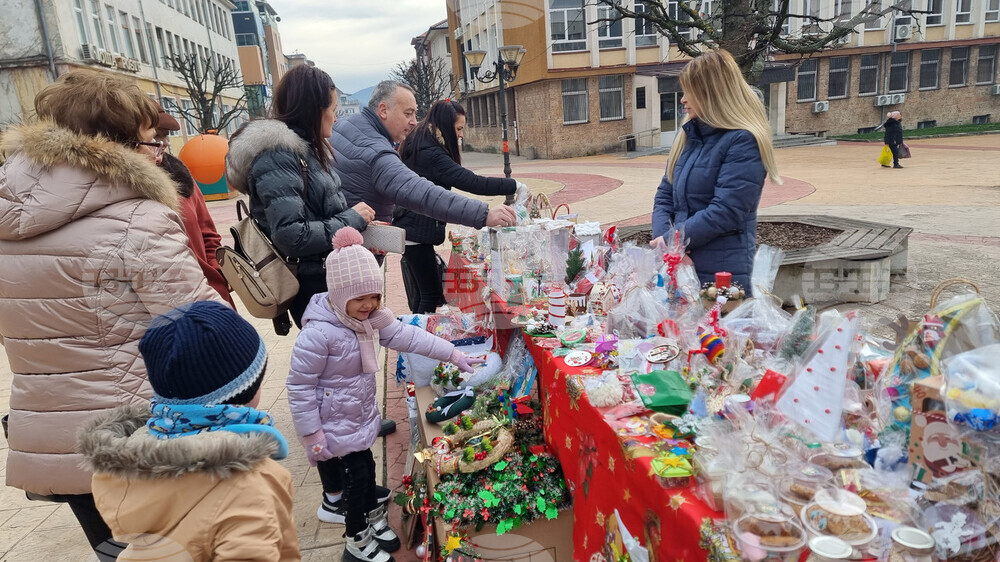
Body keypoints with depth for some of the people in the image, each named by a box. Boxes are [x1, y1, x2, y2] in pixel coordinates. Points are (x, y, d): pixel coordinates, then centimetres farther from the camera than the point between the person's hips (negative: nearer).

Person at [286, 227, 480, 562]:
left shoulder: (371, 318, -5)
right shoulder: (318, 333, -29)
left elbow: (406, 336, 1)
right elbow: (300, 386, -23)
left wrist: (452, 354, -3)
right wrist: (311, 435, -19)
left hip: (360, 417, 7)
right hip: (336, 426, -7)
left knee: (365, 469, 20)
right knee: (358, 476, 5)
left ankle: (373, 520, 42)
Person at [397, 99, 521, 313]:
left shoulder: (418, 145, 11)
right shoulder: (431, 154, -20)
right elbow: (471, 182, -27)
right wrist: (513, 185, -22)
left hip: (410, 228, 10)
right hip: (417, 233, -10)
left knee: (421, 292, 13)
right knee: (431, 295, -5)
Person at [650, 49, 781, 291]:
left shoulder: (743, 142, -12)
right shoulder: (689, 134, 10)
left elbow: (725, 212, -20)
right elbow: (665, 195, 9)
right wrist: (663, 237, -9)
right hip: (680, 265, 7)